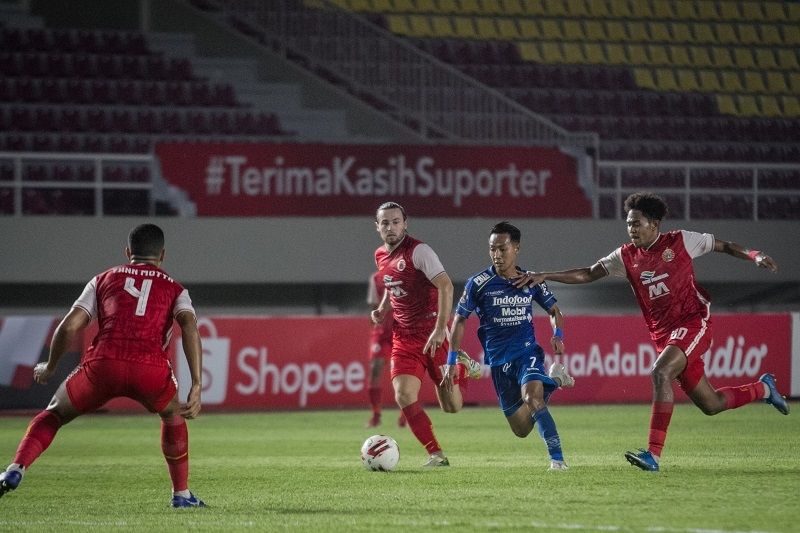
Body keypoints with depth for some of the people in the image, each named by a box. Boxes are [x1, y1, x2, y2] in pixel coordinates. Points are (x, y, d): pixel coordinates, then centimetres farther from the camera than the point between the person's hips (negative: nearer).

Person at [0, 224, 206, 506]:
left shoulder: (104, 279, 24)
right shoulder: (174, 289, 23)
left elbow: (69, 326, 13)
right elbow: (190, 326, 2)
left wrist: (49, 367, 29)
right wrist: (196, 386, -4)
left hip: (102, 365, 0)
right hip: (151, 370, 0)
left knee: (54, 414, 22)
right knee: (173, 415, 32)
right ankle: (181, 494, 30)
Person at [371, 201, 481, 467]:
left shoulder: (418, 251, -15)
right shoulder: (381, 256, 9)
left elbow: (445, 286, -24)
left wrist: (440, 329, -32)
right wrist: (382, 310, 9)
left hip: (433, 337, -6)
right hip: (404, 338, 6)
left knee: (452, 406, 0)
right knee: (404, 396, -14)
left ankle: (465, 367, 32)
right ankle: (436, 454, -4)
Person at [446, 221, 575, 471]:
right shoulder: (479, 283, -5)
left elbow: (554, 310, 15)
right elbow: (459, 320, 1)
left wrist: (558, 335, -6)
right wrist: (451, 361, -4)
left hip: (528, 352, -1)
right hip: (498, 360, 1)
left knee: (531, 397, -32)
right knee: (521, 430, 6)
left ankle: (557, 458, -28)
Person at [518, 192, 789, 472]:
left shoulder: (681, 241, -3)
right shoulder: (627, 256, 7)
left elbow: (724, 246, 6)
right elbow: (587, 274, 6)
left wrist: (754, 256, -9)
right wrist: (545, 276, -4)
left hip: (692, 322, -5)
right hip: (663, 335, 5)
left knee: (660, 373, -30)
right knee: (711, 405, 8)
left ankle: (654, 453, -32)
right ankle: (763, 388, 39)